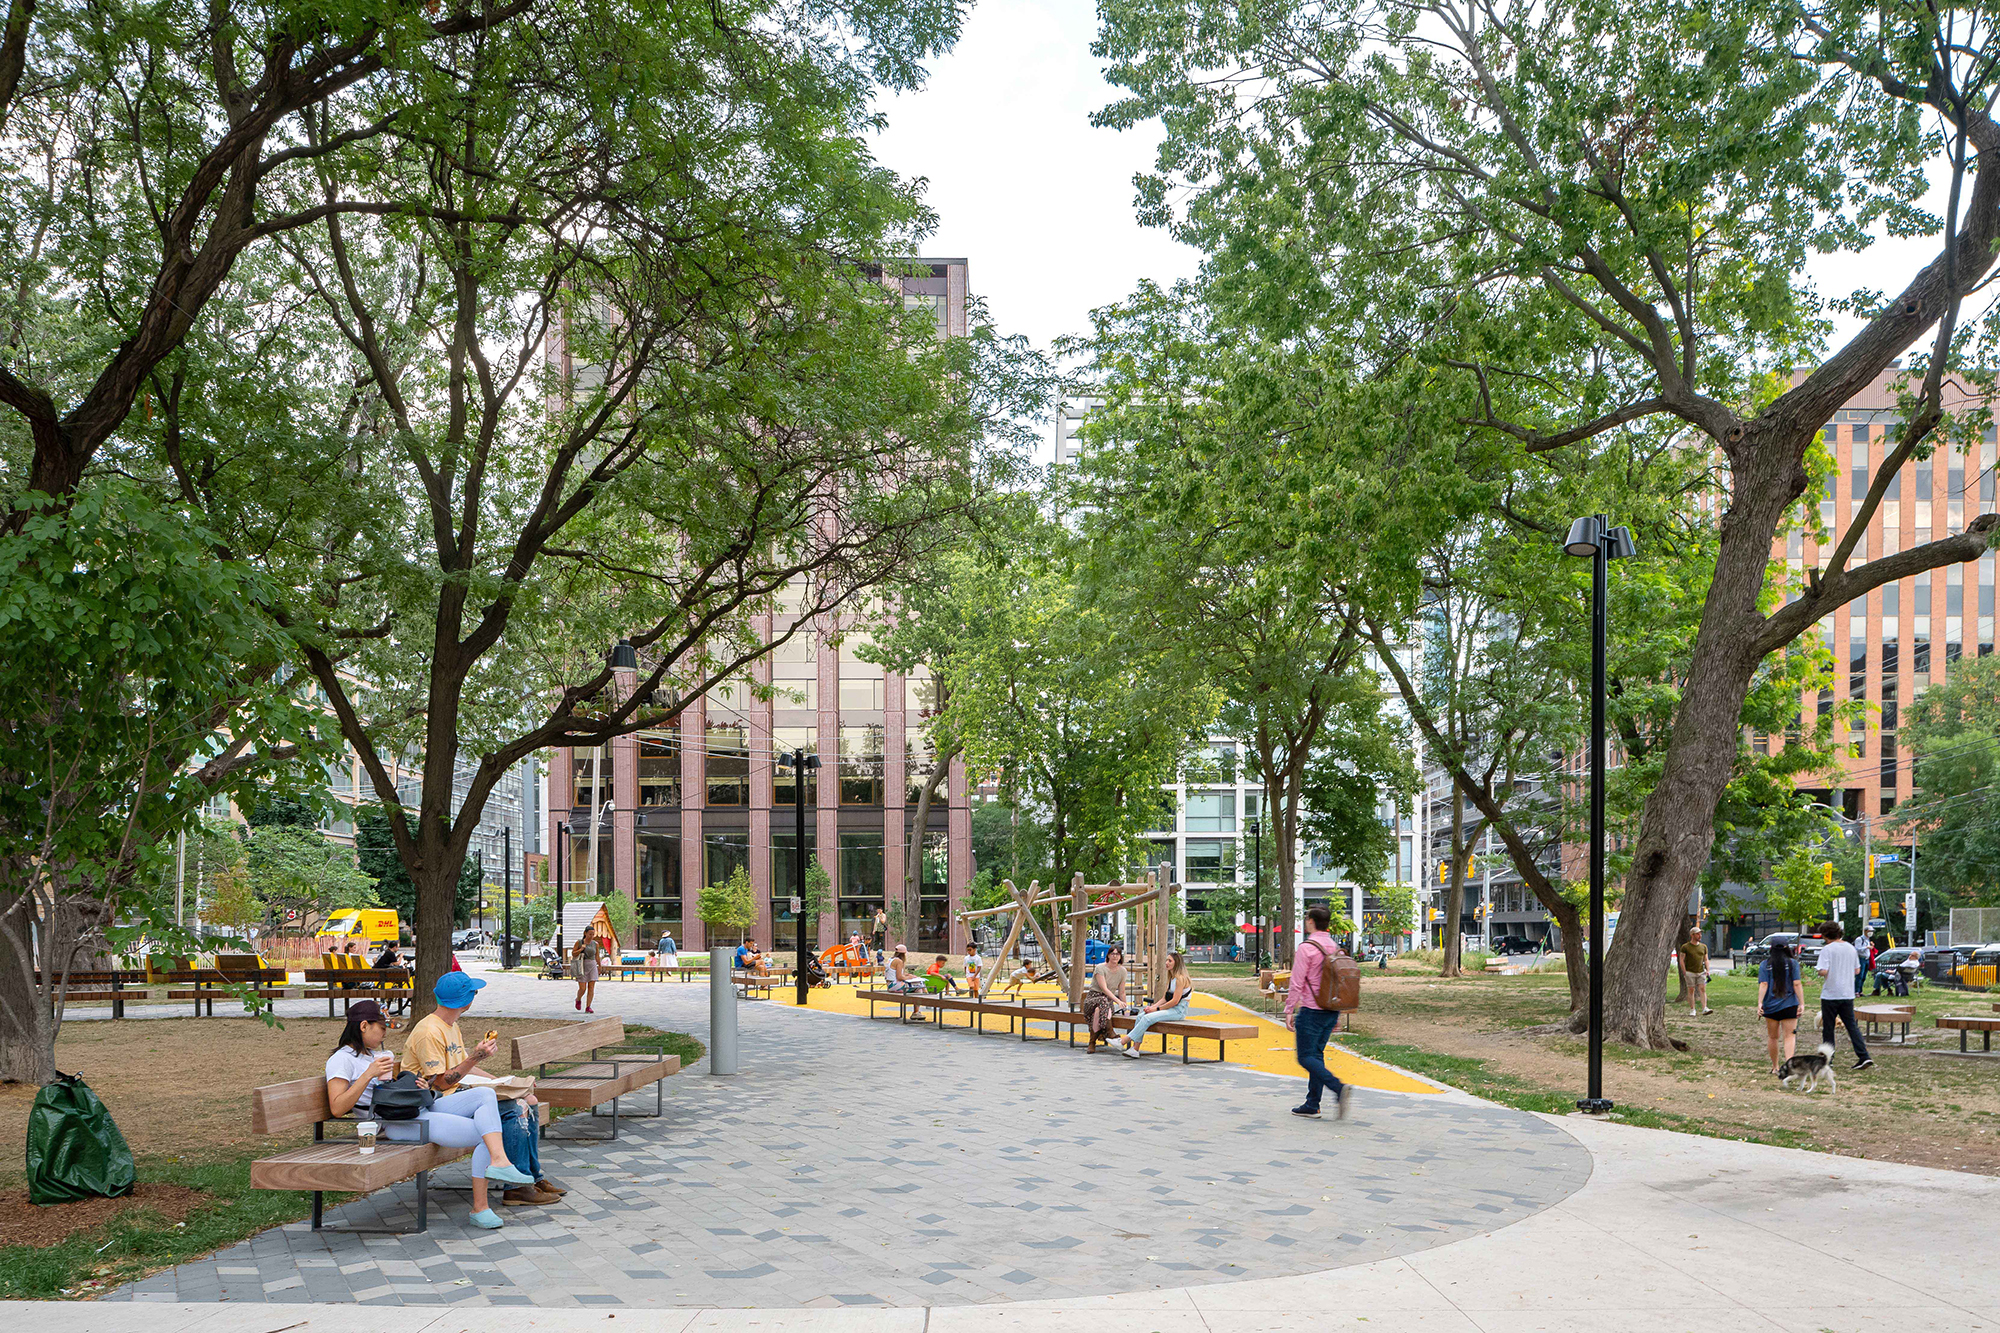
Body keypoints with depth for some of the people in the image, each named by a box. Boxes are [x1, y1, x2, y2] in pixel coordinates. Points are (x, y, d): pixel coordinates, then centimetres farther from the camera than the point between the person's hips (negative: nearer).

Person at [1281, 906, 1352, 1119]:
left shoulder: (1306, 948, -13)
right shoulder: (1335, 948, 10)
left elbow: (1296, 983, -15)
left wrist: (1289, 1011, -7)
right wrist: (1338, 1015, 20)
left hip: (1311, 1011, -8)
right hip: (1331, 1012, 8)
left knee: (1306, 1057, -2)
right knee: (1317, 1055, 13)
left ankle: (1339, 1089, -21)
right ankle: (1312, 1106, 13)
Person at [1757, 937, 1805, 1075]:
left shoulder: (1764, 965, 0)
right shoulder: (1792, 963, -1)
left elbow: (1763, 985, -9)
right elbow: (1797, 984, -6)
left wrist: (1760, 1003, -11)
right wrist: (1801, 1003, -3)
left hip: (1770, 1006, 1)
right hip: (1789, 1006, -1)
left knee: (1773, 1037, 12)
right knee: (1789, 1036, -1)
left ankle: (1775, 1067, 21)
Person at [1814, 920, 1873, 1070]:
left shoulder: (1827, 949, -13)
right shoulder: (1850, 948, 7)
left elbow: (1823, 971, -21)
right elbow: (1857, 971, 12)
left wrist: (1819, 973, 0)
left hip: (1830, 995, -5)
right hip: (1847, 994, 5)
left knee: (1828, 1028, 6)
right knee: (1852, 1026, 8)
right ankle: (1864, 1056, -4)